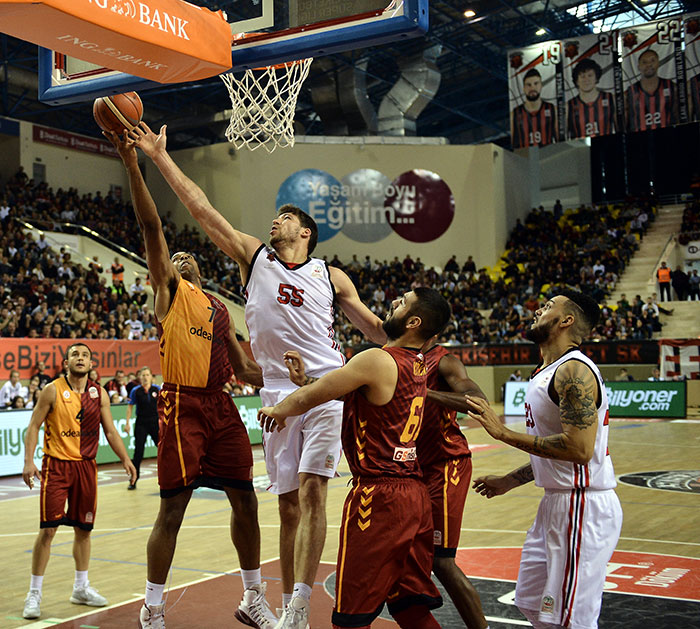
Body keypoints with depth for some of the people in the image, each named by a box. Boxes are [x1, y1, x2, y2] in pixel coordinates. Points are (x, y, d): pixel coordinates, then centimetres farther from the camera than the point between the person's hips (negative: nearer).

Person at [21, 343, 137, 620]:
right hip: (56, 464, -4)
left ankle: (81, 588, 26)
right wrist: (28, 461, -16)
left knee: (84, 529, 11)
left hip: (86, 466, 4)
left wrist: (125, 459, 1)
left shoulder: (99, 393, 5)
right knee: (48, 529, -8)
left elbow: (110, 431, 10)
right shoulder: (52, 391, -6)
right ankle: (34, 593, 4)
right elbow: (34, 426, -5)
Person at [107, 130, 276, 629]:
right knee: (173, 506, -3)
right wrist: (132, 165, -14)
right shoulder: (168, 289, 6)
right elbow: (151, 226, -5)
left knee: (245, 500, 8)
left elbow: (243, 369, 20)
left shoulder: (220, 309, 21)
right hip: (182, 404, -5)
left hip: (221, 406, 5)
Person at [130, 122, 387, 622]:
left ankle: (299, 604, -14)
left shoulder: (331, 276, 10)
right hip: (278, 393, 2)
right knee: (288, 504, 6)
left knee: (311, 491, -14)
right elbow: (202, 209, 7)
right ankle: (288, 605, 16)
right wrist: (161, 158, 3)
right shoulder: (254, 256, 11)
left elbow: (374, 326, 17)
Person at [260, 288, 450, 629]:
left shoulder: (376, 360, -14)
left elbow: (306, 399, -6)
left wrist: (276, 410, 14)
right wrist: (306, 376, 20)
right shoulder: (418, 365, 11)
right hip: (415, 493, 8)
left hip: (379, 497, -8)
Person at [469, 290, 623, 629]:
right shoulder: (546, 372, 14)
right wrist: (510, 480, 22)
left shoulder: (573, 371, -18)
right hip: (556, 502, 11)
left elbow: (578, 449, -28)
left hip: (583, 505, -11)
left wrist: (504, 433, -24)